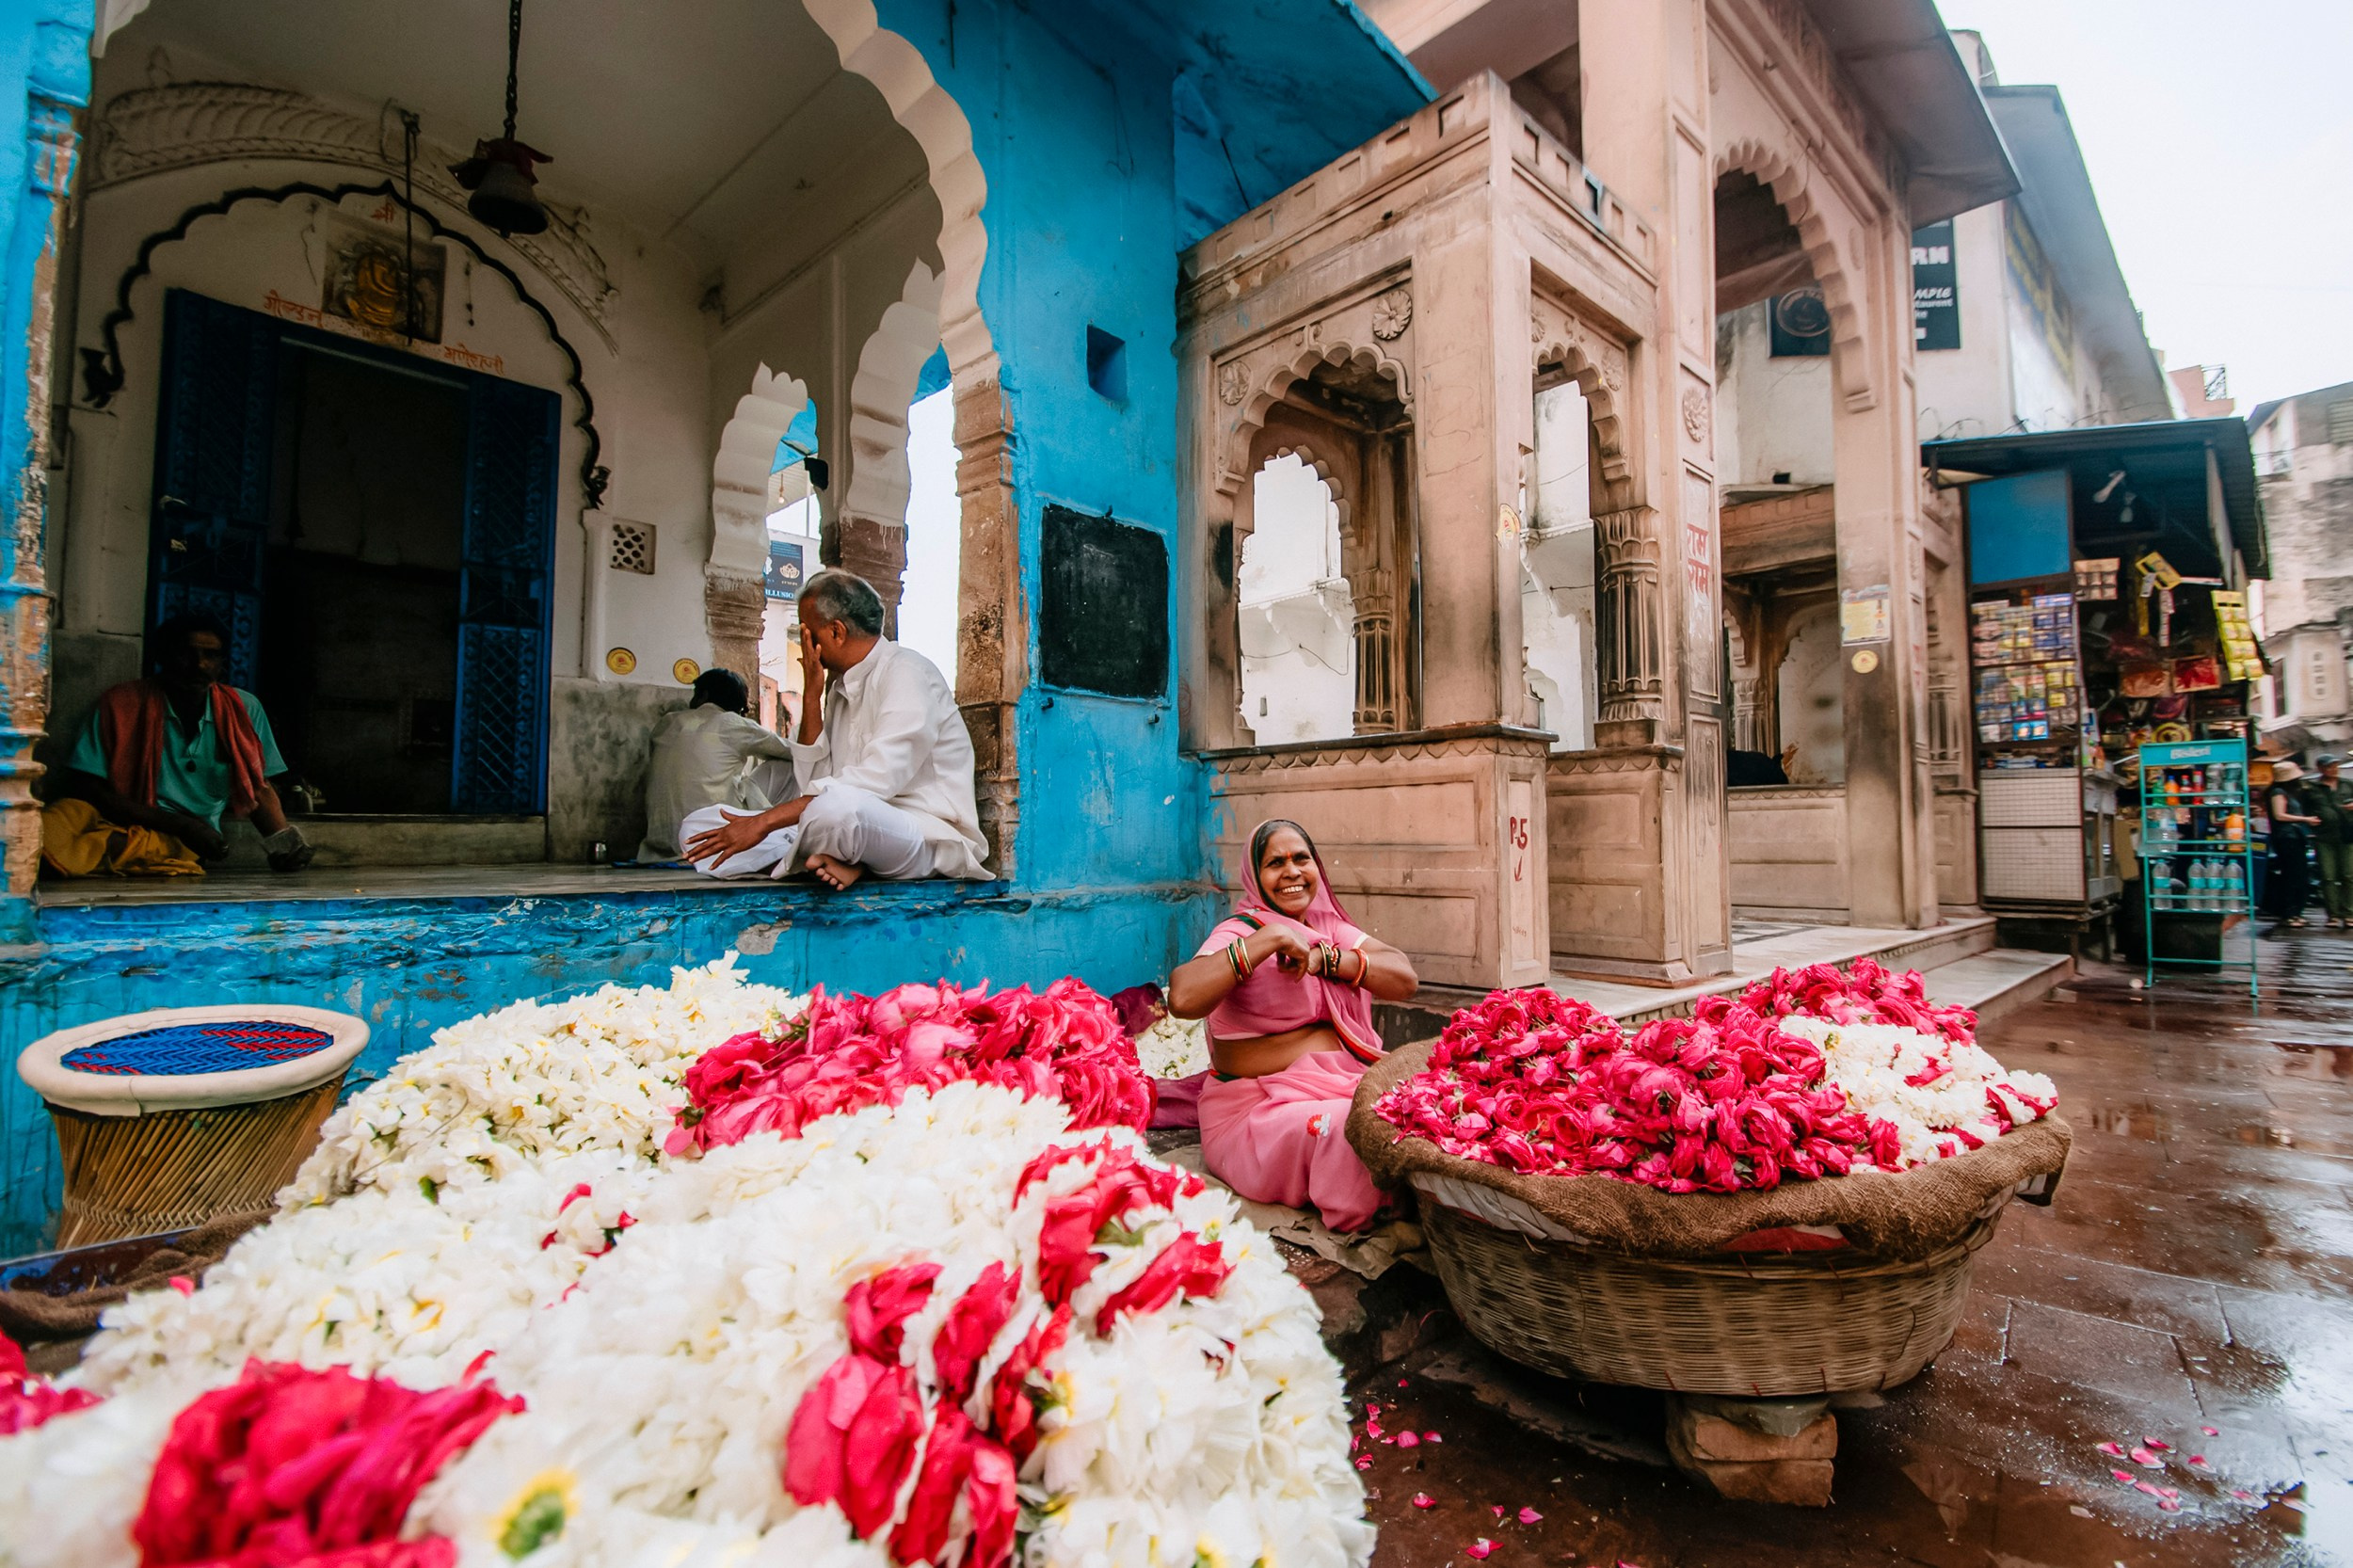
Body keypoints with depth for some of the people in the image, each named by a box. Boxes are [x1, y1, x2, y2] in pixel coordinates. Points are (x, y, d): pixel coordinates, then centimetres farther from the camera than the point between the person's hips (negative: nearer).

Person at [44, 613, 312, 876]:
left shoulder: (244, 709, 9)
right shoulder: (121, 704, 1)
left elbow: (259, 788, 15)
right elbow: (83, 787, -3)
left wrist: (283, 840, -7)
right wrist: (180, 824, -16)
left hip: (191, 848, 1)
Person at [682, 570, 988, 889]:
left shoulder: (905, 672, -10)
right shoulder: (838, 683, 16)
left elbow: (873, 784, -22)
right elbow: (816, 781, 11)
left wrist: (764, 821, -20)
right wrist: (811, 697, 2)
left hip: (929, 836, -9)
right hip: (859, 826, 10)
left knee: (837, 808, -43)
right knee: (699, 825, 1)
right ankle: (839, 861, -17)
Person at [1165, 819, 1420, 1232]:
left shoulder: (1332, 929, 13)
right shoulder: (1240, 932, -7)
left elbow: (1405, 980, -1)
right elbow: (1183, 999, -27)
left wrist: (1325, 959, -15)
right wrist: (1270, 939, -24)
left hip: (1344, 1081, 6)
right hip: (1259, 1107, -6)